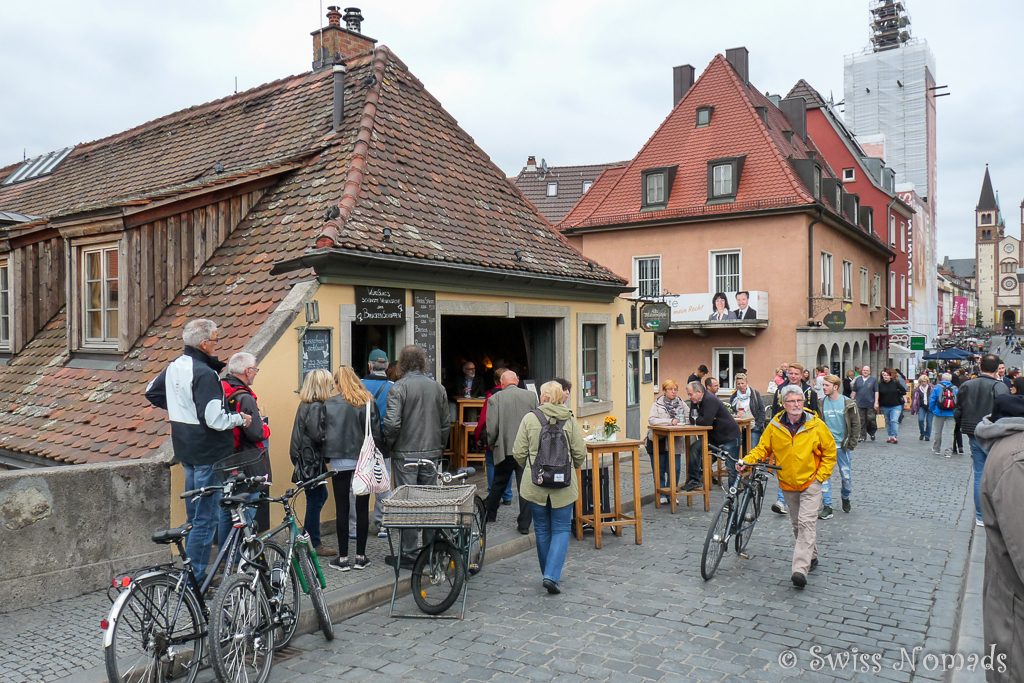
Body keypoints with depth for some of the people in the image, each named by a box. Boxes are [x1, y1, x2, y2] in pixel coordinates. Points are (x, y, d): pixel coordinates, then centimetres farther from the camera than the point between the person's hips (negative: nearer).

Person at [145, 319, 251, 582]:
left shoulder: (174, 367, 8)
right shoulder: (205, 373, -21)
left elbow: (151, 393, 24)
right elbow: (214, 419, -25)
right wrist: (240, 418, -9)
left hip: (186, 451, 10)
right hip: (208, 453, -10)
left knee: (195, 515, 18)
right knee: (206, 518, -3)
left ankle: (190, 570, 26)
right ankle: (194, 578, 1)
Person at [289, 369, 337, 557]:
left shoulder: (307, 404, 12)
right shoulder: (315, 407, -18)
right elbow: (318, 435, -24)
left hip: (308, 459, 10)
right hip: (312, 461, -10)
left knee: (320, 496, 18)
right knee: (315, 500, 0)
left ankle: (308, 537, 28)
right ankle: (314, 544, 11)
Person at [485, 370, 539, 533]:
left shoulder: (495, 399, -7)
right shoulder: (531, 395, -1)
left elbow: (492, 428, -10)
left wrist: (492, 444, 9)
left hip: (504, 450, 0)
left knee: (498, 484, 17)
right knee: (525, 486, 5)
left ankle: (489, 515, 33)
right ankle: (524, 524, 7)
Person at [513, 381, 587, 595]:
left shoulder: (530, 418, -6)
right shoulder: (569, 420, -4)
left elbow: (518, 453, -5)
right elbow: (580, 453, -2)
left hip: (535, 484, 0)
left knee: (542, 530, 15)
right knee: (561, 529, 8)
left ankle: (549, 575, 25)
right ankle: (552, 576, -5)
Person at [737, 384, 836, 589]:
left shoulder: (816, 425, -11)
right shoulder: (774, 426, -7)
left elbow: (830, 451, -2)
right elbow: (762, 448, -1)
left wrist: (821, 476, -7)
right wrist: (746, 461, -18)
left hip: (811, 483, -4)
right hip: (788, 484, 4)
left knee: (807, 523, -14)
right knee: (797, 524, 16)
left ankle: (800, 569, -19)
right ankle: (811, 557, 38)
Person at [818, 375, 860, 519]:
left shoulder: (848, 403, -6)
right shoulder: (821, 403, -1)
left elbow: (856, 424, -2)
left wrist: (851, 444, -6)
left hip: (842, 445, -1)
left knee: (846, 476, 9)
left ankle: (845, 498, 37)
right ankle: (827, 507, 2)